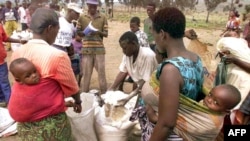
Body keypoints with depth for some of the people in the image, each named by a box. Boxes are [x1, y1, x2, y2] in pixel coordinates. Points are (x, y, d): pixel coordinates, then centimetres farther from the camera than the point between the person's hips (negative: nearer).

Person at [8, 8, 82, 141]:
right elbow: (71, 87, -8)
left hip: (23, 122, 6)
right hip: (50, 122, -5)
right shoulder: (57, 56, -21)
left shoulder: (17, 53, -3)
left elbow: (21, 84, 9)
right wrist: (78, 101, 14)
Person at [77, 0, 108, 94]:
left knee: (101, 72, 4)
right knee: (86, 73, 4)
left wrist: (99, 32, -16)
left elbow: (106, 34, 4)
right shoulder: (82, 17, 6)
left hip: (99, 49, 0)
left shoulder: (103, 18, 5)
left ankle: (104, 93, 16)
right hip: (86, 49, 0)